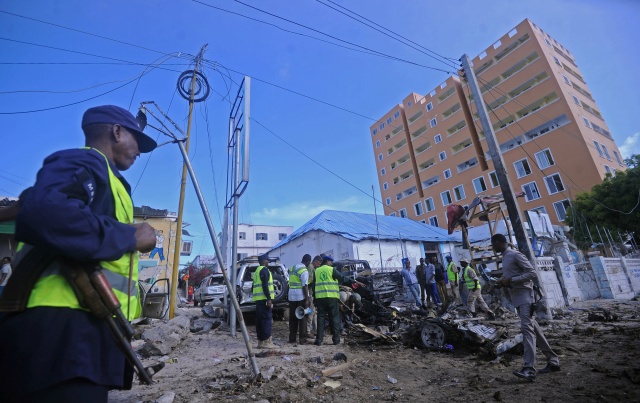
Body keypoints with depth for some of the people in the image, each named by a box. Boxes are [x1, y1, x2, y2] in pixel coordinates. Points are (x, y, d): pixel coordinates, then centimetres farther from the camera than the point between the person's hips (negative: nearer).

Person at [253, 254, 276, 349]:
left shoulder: (257, 271, 21)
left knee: (259, 320, 10)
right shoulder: (264, 270, -9)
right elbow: (265, 285, -18)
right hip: (264, 299, -10)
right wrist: (269, 299, -20)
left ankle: (260, 341, 14)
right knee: (267, 319, -7)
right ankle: (267, 341, -7)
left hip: (258, 299, 10)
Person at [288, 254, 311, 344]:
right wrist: (307, 299, -16)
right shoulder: (304, 271, -14)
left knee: (292, 317, 14)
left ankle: (292, 338, 19)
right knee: (302, 318, 3)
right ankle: (302, 338, 6)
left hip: (291, 296, 7)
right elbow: (305, 286, -18)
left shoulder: (292, 268, 10)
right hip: (301, 296, -7)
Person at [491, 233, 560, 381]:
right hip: (515, 296, 10)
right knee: (533, 328, 14)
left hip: (524, 294, -9)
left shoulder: (515, 255, -11)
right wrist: (503, 281, 6)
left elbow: (532, 272, -16)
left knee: (527, 327, -16)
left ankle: (529, 369, -21)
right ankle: (552, 361, 25)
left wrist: (511, 280, -19)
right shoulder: (505, 257, 17)